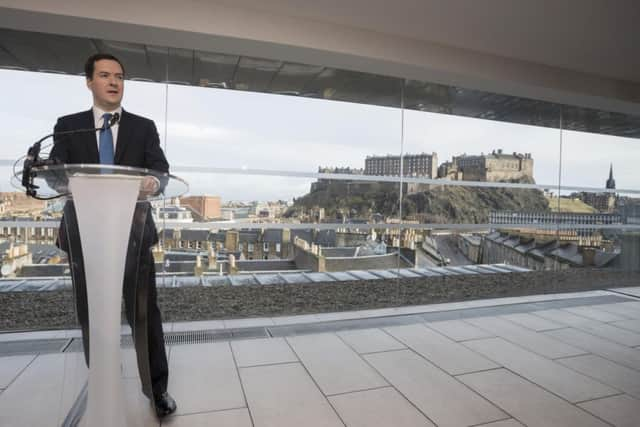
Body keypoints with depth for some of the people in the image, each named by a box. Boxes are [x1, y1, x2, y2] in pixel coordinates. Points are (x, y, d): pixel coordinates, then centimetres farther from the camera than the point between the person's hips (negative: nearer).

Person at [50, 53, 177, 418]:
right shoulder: (68, 126, 10)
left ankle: (157, 388, 16)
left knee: (145, 313, 2)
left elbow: (161, 168, -3)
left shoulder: (144, 127, 8)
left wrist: (154, 181, -28)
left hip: (133, 232, -1)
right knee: (91, 316, 12)